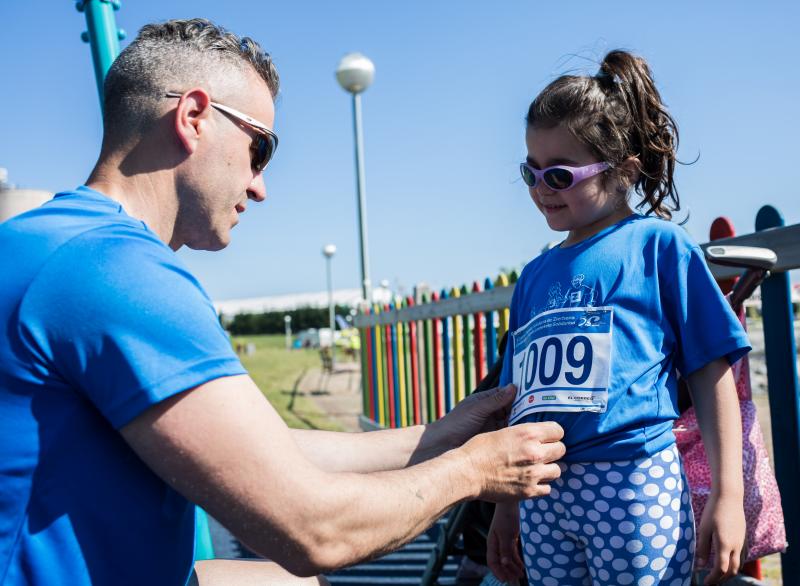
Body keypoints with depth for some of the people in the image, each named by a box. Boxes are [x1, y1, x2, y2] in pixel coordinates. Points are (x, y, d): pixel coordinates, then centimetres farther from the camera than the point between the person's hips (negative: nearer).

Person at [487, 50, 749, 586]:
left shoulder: (659, 245, -1)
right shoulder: (536, 274, 13)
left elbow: (712, 374, -2)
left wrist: (728, 496, -7)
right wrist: (507, 505, 18)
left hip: (633, 480, -5)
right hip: (543, 492, 5)